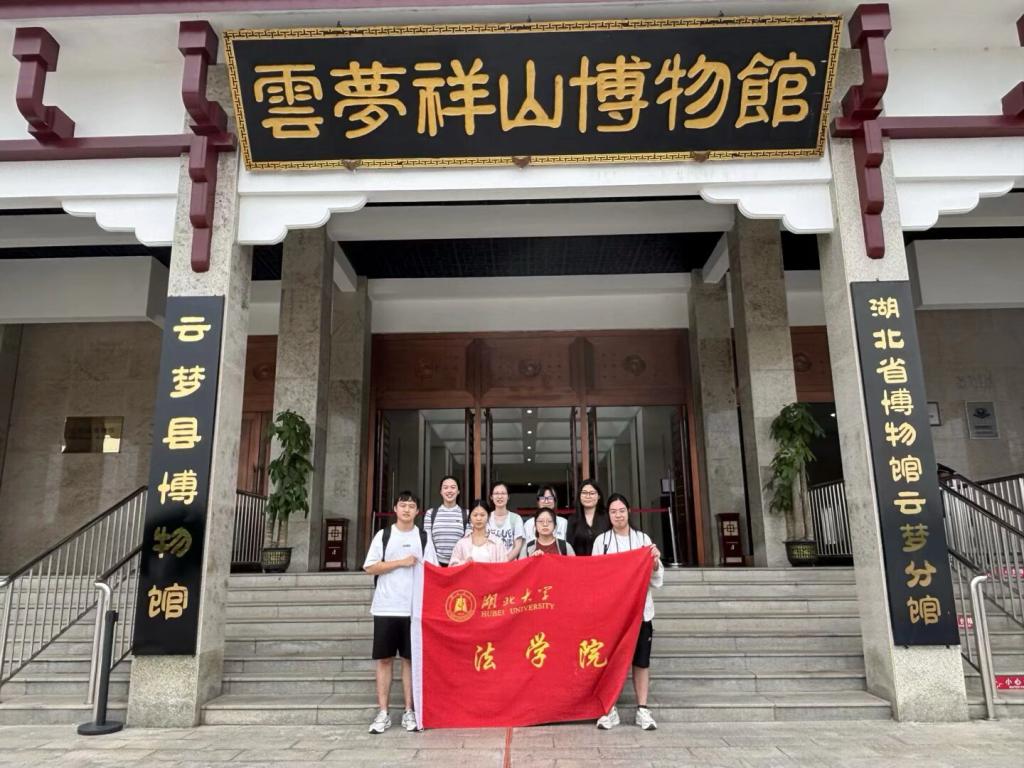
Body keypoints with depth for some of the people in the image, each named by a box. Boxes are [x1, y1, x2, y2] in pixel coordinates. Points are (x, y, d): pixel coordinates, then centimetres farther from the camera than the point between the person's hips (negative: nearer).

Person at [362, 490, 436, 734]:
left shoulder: (423, 537, 8)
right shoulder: (383, 535, 5)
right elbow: (370, 567, -1)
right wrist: (401, 562, -10)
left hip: (414, 608, 1)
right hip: (385, 607, 0)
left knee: (410, 659, 5)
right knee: (384, 659, 3)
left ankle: (409, 711, 13)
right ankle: (383, 713, 10)